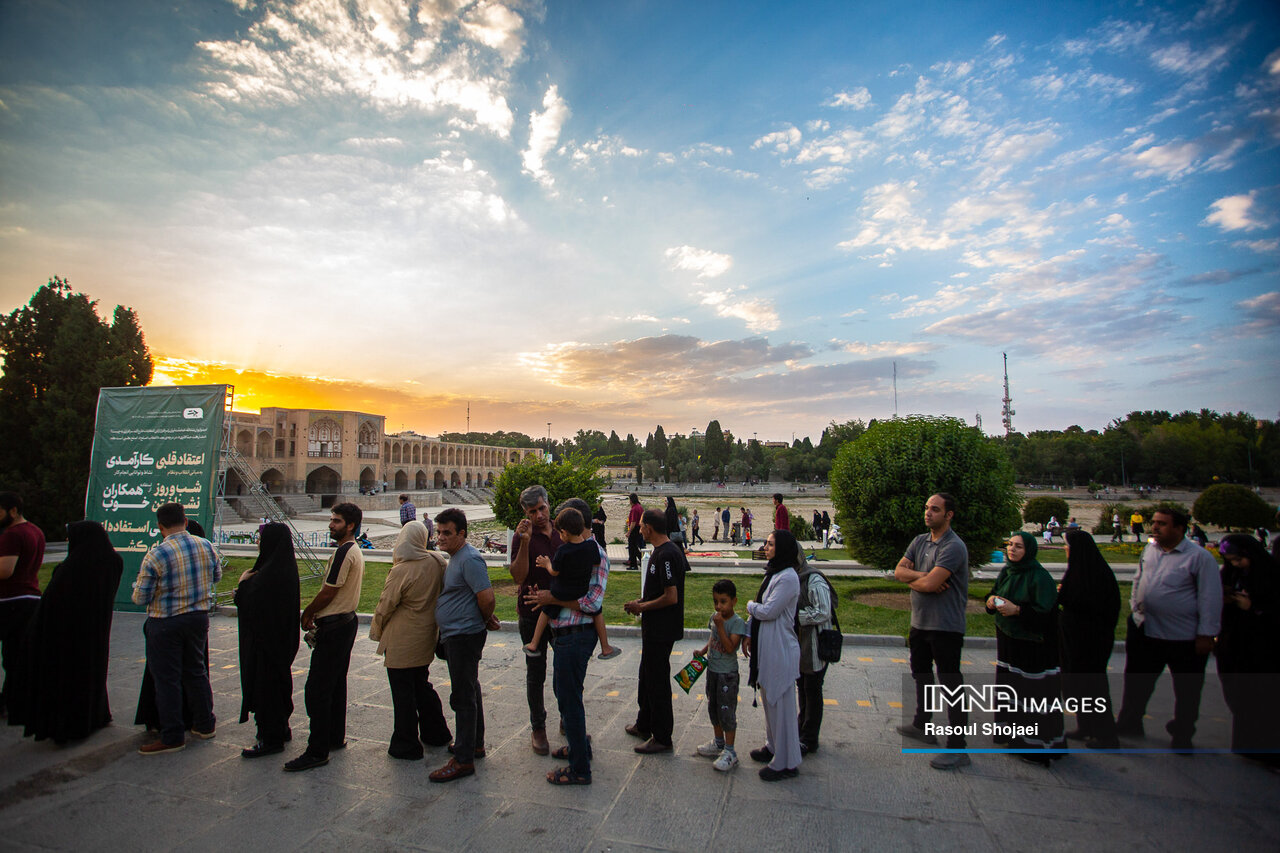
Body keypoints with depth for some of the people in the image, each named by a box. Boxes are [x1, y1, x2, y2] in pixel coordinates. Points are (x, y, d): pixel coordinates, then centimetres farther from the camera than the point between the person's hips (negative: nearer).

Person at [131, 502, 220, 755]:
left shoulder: (156, 555, -18)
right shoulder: (206, 546, -4)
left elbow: (140, 598, -13)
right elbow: (217, 576, 12)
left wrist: (138, 585, 8)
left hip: (165, 623, -5)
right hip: (198, 617, 5)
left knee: (167, 678, 5)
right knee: (196, 671, 18)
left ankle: (172, 737, 12)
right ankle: (204, 724, 29)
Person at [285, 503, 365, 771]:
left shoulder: (344, 552, -19)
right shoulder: (355, 551, 13)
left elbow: (328, 592, -18)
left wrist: (307, 613, -2)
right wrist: (315, 613, 9)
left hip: (334, 628, -11)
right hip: (346, 621, 11)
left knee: (317, 689, -5)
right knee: (336, 684, 18)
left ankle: (317, 751, 0)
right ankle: (336, 737, 28)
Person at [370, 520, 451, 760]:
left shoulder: (400, 572, -23)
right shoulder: (437, 561, -5)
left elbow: (384, 607, -13)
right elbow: (441, 594, 9)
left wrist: (376, 632, 4)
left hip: (401, 642, -7)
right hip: (426, 638, 7)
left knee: (403, 693, 7)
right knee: (422, 686, 22)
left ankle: (406, 745, 18)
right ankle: (436, 733, 32)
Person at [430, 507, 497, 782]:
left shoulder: (470, 559, -20)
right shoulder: (454, 558, 13)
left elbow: (487, 597, -25)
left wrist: (486, 620, -7)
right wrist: (487, 619, 14)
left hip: (465, 635, -10)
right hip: (455, 635, 10)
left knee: (463, 696, -4)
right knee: (469, 691, 19)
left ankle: (463, 759, 5)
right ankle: (475, 744, 32)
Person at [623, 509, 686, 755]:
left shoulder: (666, 555, -23)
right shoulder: (665, 550, 8)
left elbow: (671, 597, -26)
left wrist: (642, 607, -16)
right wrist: (640, 601, 8)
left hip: (661, 630, -10)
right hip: (654, 629, 10)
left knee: (657, 681, 2)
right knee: (647, 677, 22)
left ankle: (662, 738, 16)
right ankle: (644, 725, 38)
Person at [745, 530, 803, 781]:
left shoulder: (788, 577, -20)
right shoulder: (773, 573, 10)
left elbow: (768, 611, -22)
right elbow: (762, 610, 15)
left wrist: (750, 605, -3)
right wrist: (750, 635, 9)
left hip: (780, 651, -9)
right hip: (767, 648, 9)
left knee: (780, 704, 2)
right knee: (770, 701, 21)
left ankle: (786, 763, 14)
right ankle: (773, 746, 37)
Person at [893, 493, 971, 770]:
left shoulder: (954, 547, -19)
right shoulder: (920, 541, 7)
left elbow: (929, 584, -27)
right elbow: (899, 570, 0)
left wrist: (911, 579, -7)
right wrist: (923, 575, -18)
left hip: (946, 626, -9)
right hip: (920, 622, 9)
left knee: (951, 684, -2)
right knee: (921, 674, 23)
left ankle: (957, 749, 7)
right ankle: (922, 726, 41)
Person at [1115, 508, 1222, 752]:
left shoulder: (1200, 557, -14)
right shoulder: (1149, 549, 2)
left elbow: (1211, 598, -13)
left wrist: (1206, 634, -13)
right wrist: (1134, 608, 12)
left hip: (1186, 637, -5)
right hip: (1145, 631, 5)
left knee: (1187, 690, 13)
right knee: (1136, 682, 15)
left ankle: (1182, 736, 32)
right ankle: (1128, 724, 31)